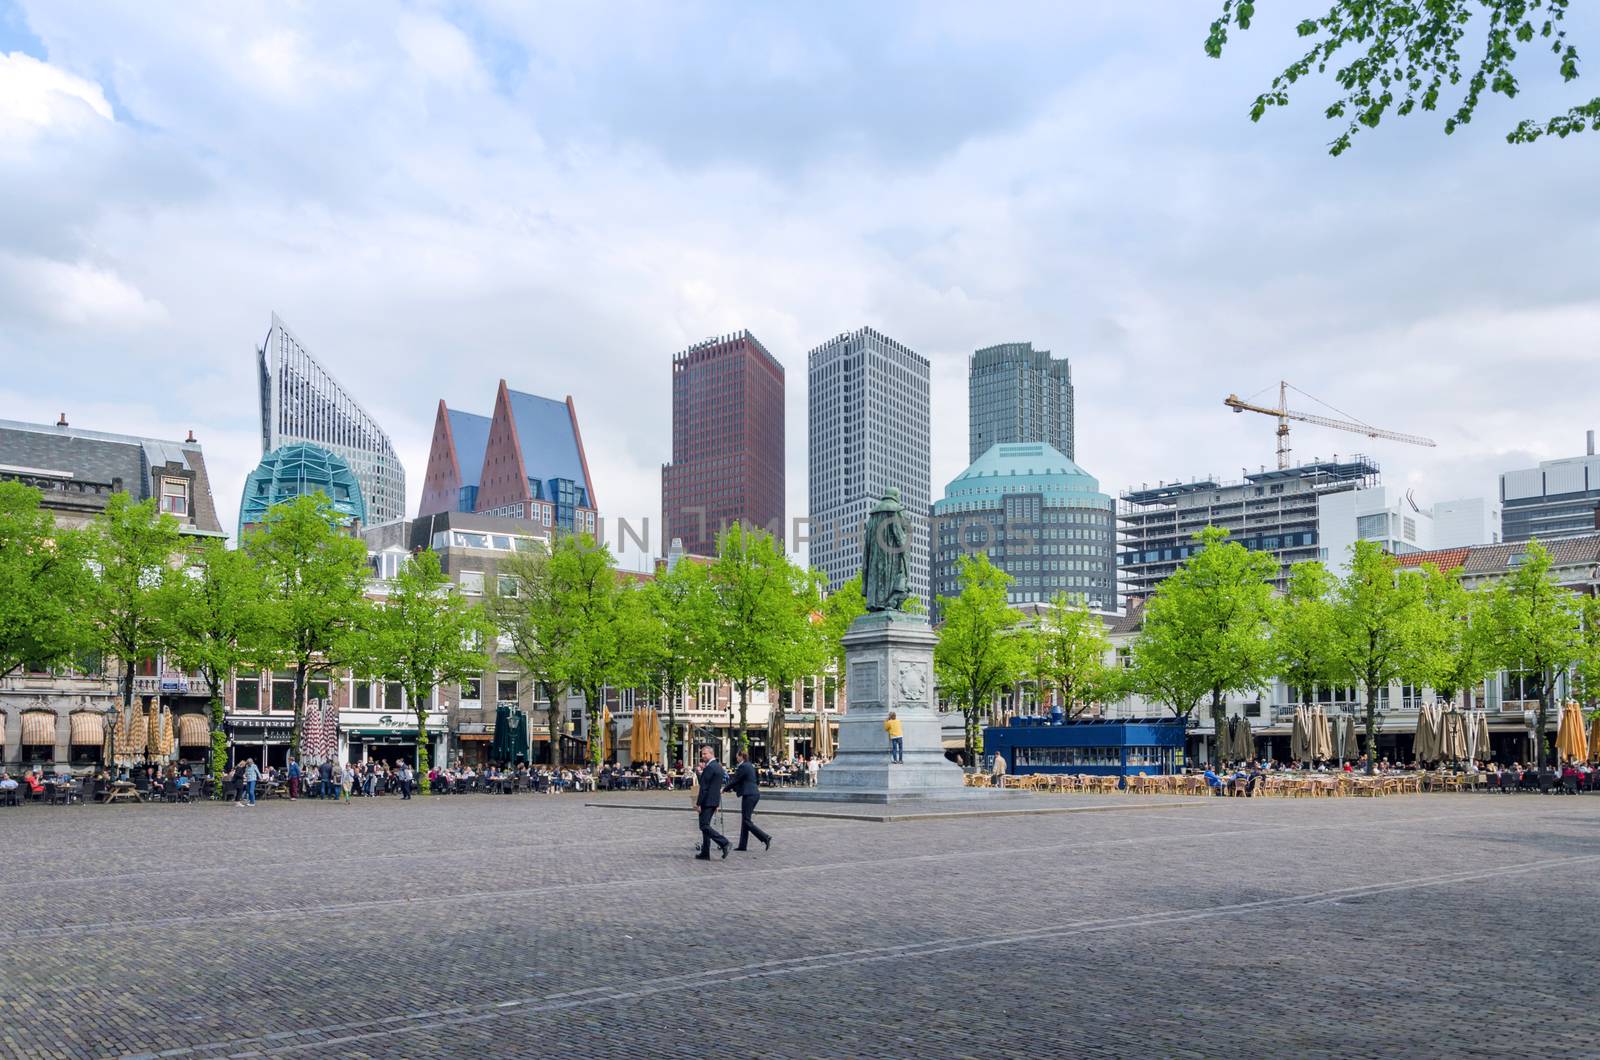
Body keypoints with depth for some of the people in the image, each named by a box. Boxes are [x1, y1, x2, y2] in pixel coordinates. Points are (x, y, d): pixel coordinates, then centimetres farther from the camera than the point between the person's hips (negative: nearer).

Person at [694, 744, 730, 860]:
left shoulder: (709, 768, -16)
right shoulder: (718, 767, 14)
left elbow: (704, 787, -18)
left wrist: (698, 803, -15)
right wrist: (717, 804, 21)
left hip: (707, 801, -10)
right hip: (715, 801, 10)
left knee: (704, 826, -8)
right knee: (705, 826, 13)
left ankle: (724, 843, -14)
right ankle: (705, 853, 13)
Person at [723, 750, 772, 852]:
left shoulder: (743, 767, -12)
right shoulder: (750, 766, 17)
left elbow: (735, 780, -9)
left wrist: (724, 789, 4)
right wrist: (731, 788, 25)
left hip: (749, 795, -10)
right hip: (755, 793, 10)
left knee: (746, 821, -6)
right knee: (745, 820, 12)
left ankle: (765, 837, -12)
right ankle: (743, 845, 13)